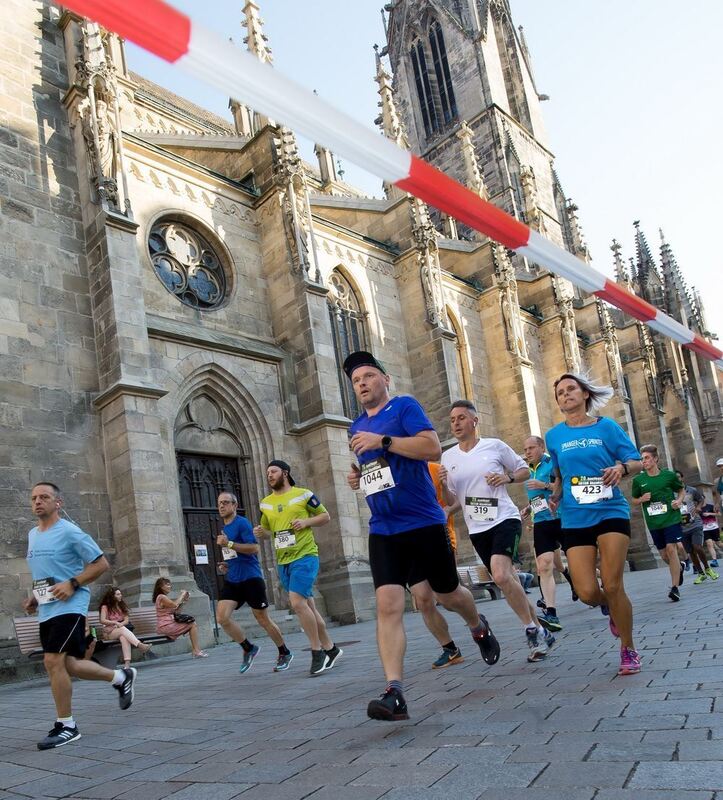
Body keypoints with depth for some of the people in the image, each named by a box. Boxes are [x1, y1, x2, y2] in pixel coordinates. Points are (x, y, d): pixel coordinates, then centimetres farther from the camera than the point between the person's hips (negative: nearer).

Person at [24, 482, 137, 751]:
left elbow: (101, 563, -9)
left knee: (53, 661, -15)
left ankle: (66, 726, 0)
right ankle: (121, 677, 31)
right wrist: (35, 597, 12)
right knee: (68, 665, 10)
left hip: (69, 607, -8)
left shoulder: (70, 532, -10)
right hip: (46, 610, 8)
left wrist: (72, 584, -18)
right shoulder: (32, 535, 13)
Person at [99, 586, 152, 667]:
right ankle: (140, 645, -56)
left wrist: (120, 624, -17)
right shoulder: (105, 607, 0)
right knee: (123, 629, -36)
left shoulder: (121, 606, 14)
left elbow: (127, 620, 4)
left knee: (124, 637, -36)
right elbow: (102, 621, -14)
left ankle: (127, 663, -54)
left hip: (121, 630, 3)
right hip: (108, 632, -3)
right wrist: (115, 622, -26)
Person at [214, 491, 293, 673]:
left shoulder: (242, 522, -8)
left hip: (251, 578, -7)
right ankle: (249, 649, 9)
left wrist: (229, 544, -26)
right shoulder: (224, 528, 18)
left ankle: (285, 653, 21)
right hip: (232, 580, 7)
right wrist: (225, 565, 11)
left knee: (263, 619, 2)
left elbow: (254, 548, -19)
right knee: (222, 617, -10)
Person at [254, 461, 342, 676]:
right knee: (307, 606, 10)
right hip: (283, 561, 6)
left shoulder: (303, 494, -3)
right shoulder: (266, 503, 11)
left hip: (305, 556, -6)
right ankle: (330, 648, 23)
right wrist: (260, 532, 0)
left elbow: (325, 516, 4)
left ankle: (317, 651, -5)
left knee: (297, 602, -19)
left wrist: (306, 522, -13)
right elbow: (267, 529, 23)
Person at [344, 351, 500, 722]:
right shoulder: (357, 426, 15)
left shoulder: (405, 406, -5)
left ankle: (479, 628, 46)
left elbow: (433, 447, -19)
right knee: (387, 605, -9)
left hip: (423, 522, -4)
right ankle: (394, 692, -10)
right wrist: (357, 477, 6)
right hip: (382, 530, 5)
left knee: (447, 593, 13)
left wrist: (383, 441, -22)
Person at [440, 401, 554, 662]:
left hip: (504, 519, -5)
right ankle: (540, 633, 27)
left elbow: (525, 471, 9)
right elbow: (451, 500, 10)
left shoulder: (495, 446, -2)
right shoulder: (448, 457, 6)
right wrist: (442, 485, -11)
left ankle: (532, 630, -7)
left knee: (501, 576, -25)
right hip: (477, 529, 5)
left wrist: (507, 477, -12)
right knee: (507, 581, 10)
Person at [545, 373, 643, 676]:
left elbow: (637, 462, 2)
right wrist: (555, 496, 2)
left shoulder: (606, 427, 1)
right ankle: (609, 606, 32)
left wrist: (622, 467, -19)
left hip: (611, 512, -2)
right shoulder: (554, 436, 7)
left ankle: (628, 650, 15)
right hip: (575, 519, 2)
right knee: (587, 592, -6)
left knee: (612, 585, -8)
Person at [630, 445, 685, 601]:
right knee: (663, 554, 9)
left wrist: (679, 500, -6)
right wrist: (642, 499, -11)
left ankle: (675, 587, -8)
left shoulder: (669, 475, -3)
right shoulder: (638, 480, 0)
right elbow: (634, 501, 11)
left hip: (671, 518, -3)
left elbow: (681, 490, 13)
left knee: (671, 549, -15)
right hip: (654, 523, 3)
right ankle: (680, 567, 43)